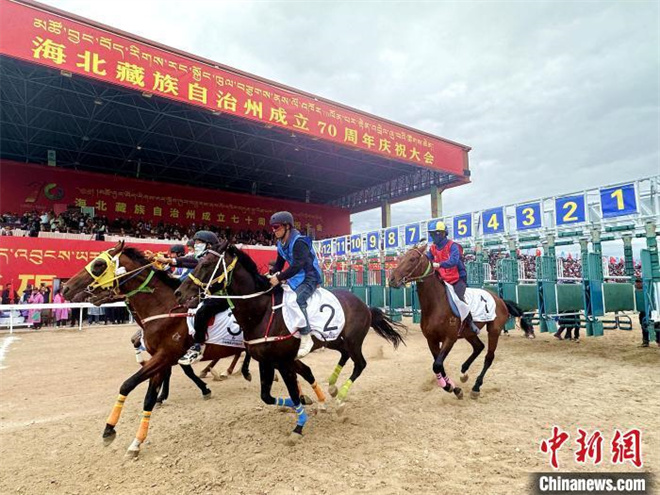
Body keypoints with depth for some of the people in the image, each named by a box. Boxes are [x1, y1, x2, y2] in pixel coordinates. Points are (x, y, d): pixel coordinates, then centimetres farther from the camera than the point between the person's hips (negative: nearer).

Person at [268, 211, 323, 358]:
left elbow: (298, 265, -28)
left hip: (310, 277, -10)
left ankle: (306, 338, -27)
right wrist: (271, 273, -4)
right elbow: (279, 263, 15)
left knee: (297, 299, -31)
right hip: (297, 277, 10)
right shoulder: (281, 244, 8)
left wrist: (279, 277, -29)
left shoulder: (298, 241, -20)